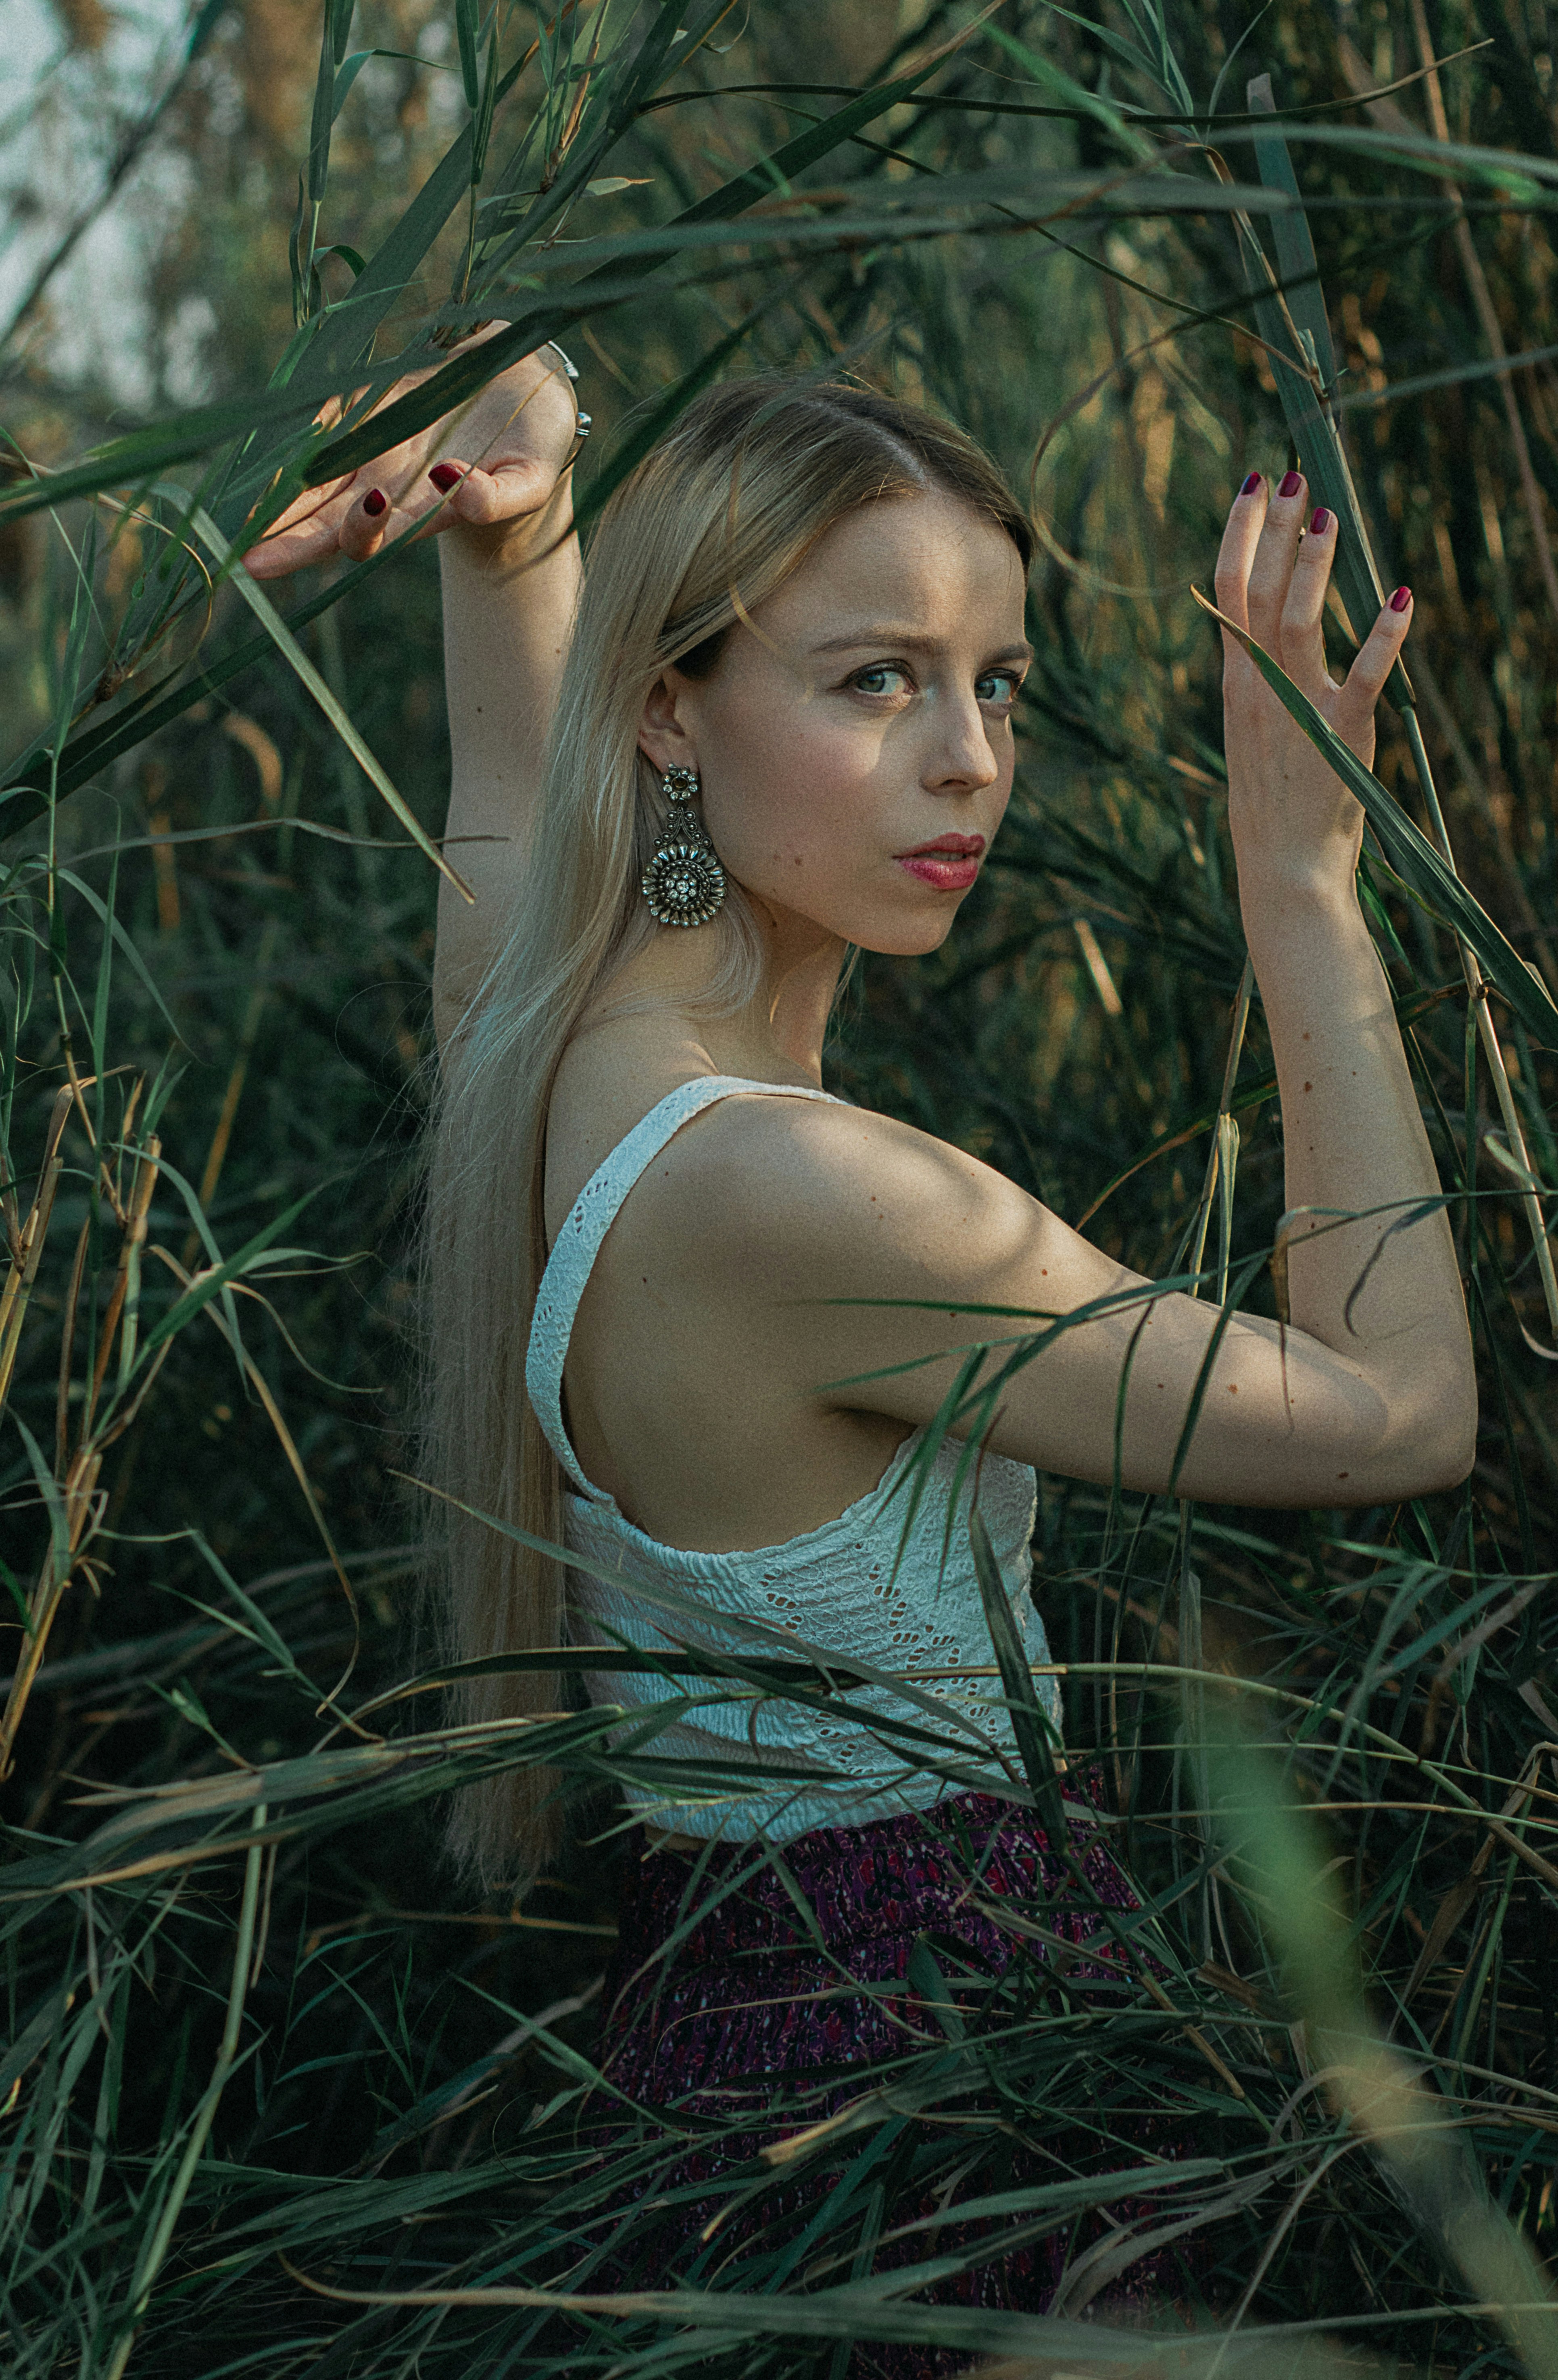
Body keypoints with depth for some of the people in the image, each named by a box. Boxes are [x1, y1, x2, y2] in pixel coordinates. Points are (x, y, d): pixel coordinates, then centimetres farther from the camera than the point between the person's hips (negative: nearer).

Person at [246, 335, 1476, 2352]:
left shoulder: (525, 1024, -5)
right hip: (915, 2052, -8)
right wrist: (1301, 886, -16)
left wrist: (509, 495, -7)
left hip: (708, 1978, 8)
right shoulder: (789, 1191, -30)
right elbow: (1403, 1411, -19)